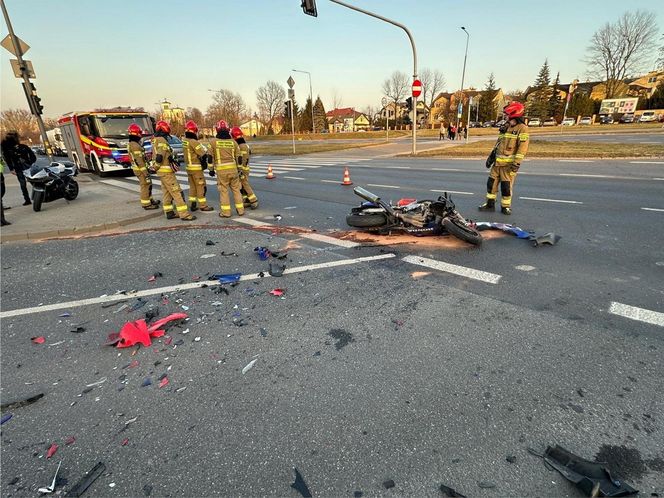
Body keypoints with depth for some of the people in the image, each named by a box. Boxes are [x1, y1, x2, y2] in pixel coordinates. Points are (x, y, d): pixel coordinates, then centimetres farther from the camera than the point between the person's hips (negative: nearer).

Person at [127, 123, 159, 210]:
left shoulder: (131, 144, 14)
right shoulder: (135, 145, -19)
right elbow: (139, 160, -23)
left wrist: (147, 168, 23)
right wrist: (145, 172, -23)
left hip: (138, 168, 10)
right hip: (140, 169, -10)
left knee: (148, 184, 19)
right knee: (145, 185, -4)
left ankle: (150, 200, 30)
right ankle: (146, 204, 2)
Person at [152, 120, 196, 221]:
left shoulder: (155, 141, 16)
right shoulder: (162, 140, -15)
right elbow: (159, 157, -24)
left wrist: (172, 159, 9)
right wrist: (156, 166, -9)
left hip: (162, 172, 10)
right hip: (166, 171, -10)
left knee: (167, 193, 15)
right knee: (177, 192, -10)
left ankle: (169, 213, 22)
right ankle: (184, 214, -11)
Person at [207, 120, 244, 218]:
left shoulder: (213, 142, 0)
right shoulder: (233, 142, 5)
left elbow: (211, 157, 2)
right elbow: (238, 157, 9)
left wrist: (211, 169, 11)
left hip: (221, 170, -2)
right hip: (233, 168, 2)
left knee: (223, 190, 5)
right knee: (236, 189, 11)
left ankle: (226, 212, 8)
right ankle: (240, 210, 15)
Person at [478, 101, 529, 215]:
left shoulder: (522, 128, -8)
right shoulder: (505, 128, 17)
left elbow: (522, 147, -15)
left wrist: (517, 163, -22)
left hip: (509, 163, -7)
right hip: (498, 162, 7)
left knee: (506, 185, -3)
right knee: (491, 182, 7)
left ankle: (506, 206, 10)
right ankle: (490, 204, 17)